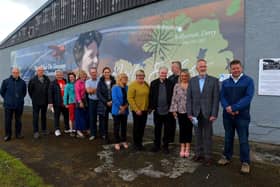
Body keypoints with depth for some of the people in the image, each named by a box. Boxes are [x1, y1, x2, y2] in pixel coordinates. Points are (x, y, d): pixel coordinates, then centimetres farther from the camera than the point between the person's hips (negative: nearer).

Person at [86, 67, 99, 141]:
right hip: (92, 101, 2)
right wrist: (97, 89, -8)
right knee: (92, 118, 7)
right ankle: (93, 134, 19)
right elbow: (88, 91, -11)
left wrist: (92, 89, -11)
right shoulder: (88, 81, 4)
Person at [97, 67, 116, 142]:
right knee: (103, 119, 1)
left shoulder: (113, 81, 3)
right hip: (103, 104, -1)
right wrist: (106, 102, -9)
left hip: (112, 103, 1)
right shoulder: (100, 82, 1)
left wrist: (112, 101, -10)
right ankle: (104, 135, 12)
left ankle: (104, 135, 15)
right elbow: (98, 93, -2)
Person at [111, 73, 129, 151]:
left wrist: (124, 107, -11)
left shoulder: (126, 88, 5)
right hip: (117, 110, -4)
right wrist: (120, 107, -17)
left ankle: (124, 141, 26)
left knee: (124, 126, 13)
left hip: (125, 111, 5)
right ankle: (117, 142, 16)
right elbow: (114, 99, -17)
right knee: (117, 127, 5)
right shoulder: (115, 88, -9)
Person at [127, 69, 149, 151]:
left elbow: (148, 96, 12)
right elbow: (130, 98, -14)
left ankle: (140, 142, 28)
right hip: (137, 110, -5)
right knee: (137, 126, 6)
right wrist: (136, 109, -17)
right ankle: (136, 143, 22)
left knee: (142, 127, 13)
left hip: (145, 109, 5)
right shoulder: (132, 85, -11)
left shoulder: (146, 84, 6)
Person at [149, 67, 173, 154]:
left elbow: (172, 96, -2)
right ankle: (156, 145, 27)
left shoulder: (170, 83, -2)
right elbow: (150, 96, 2)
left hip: (167, 111, -1)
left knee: (167, 129, 10)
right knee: (157, 129, 13)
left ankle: (165, 146, 24)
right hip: (157, 111, 1)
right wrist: (151, 107, -2)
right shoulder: (153, 83, 2)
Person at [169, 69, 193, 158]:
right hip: (180, 111, 1)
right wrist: (174, 110, -1)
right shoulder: (177, 86, 5)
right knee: (182, 129, 7)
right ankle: (182, 148, 18)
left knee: (189, 129, 5)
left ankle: (187, 148, 17)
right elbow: (174, 99, 4)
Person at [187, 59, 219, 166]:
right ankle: (198, 154, 24)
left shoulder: (214, 80, -1)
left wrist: (214, 114, -11)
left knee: (207, 136, 6)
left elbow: (216, 98, -4)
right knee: (198, 135, 12)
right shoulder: (192, 81, 5)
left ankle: (208, 156, 17)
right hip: (196, 113, 2)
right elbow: (189, 98, 3)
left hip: (208, 113, -2)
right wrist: (189, 113, -4)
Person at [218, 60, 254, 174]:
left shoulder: (248, 81, -2)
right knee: (228, 138, 14)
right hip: (227, 115, 3)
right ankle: (227, 157, 28)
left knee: (243, 140, 2)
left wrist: (233, 108, -20)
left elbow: (248, 97, -12)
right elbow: (222, 97, 3)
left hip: (242, 116, -3)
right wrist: (227, 108, -16)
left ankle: (245, 162, 15)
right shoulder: (225, 82, 9)